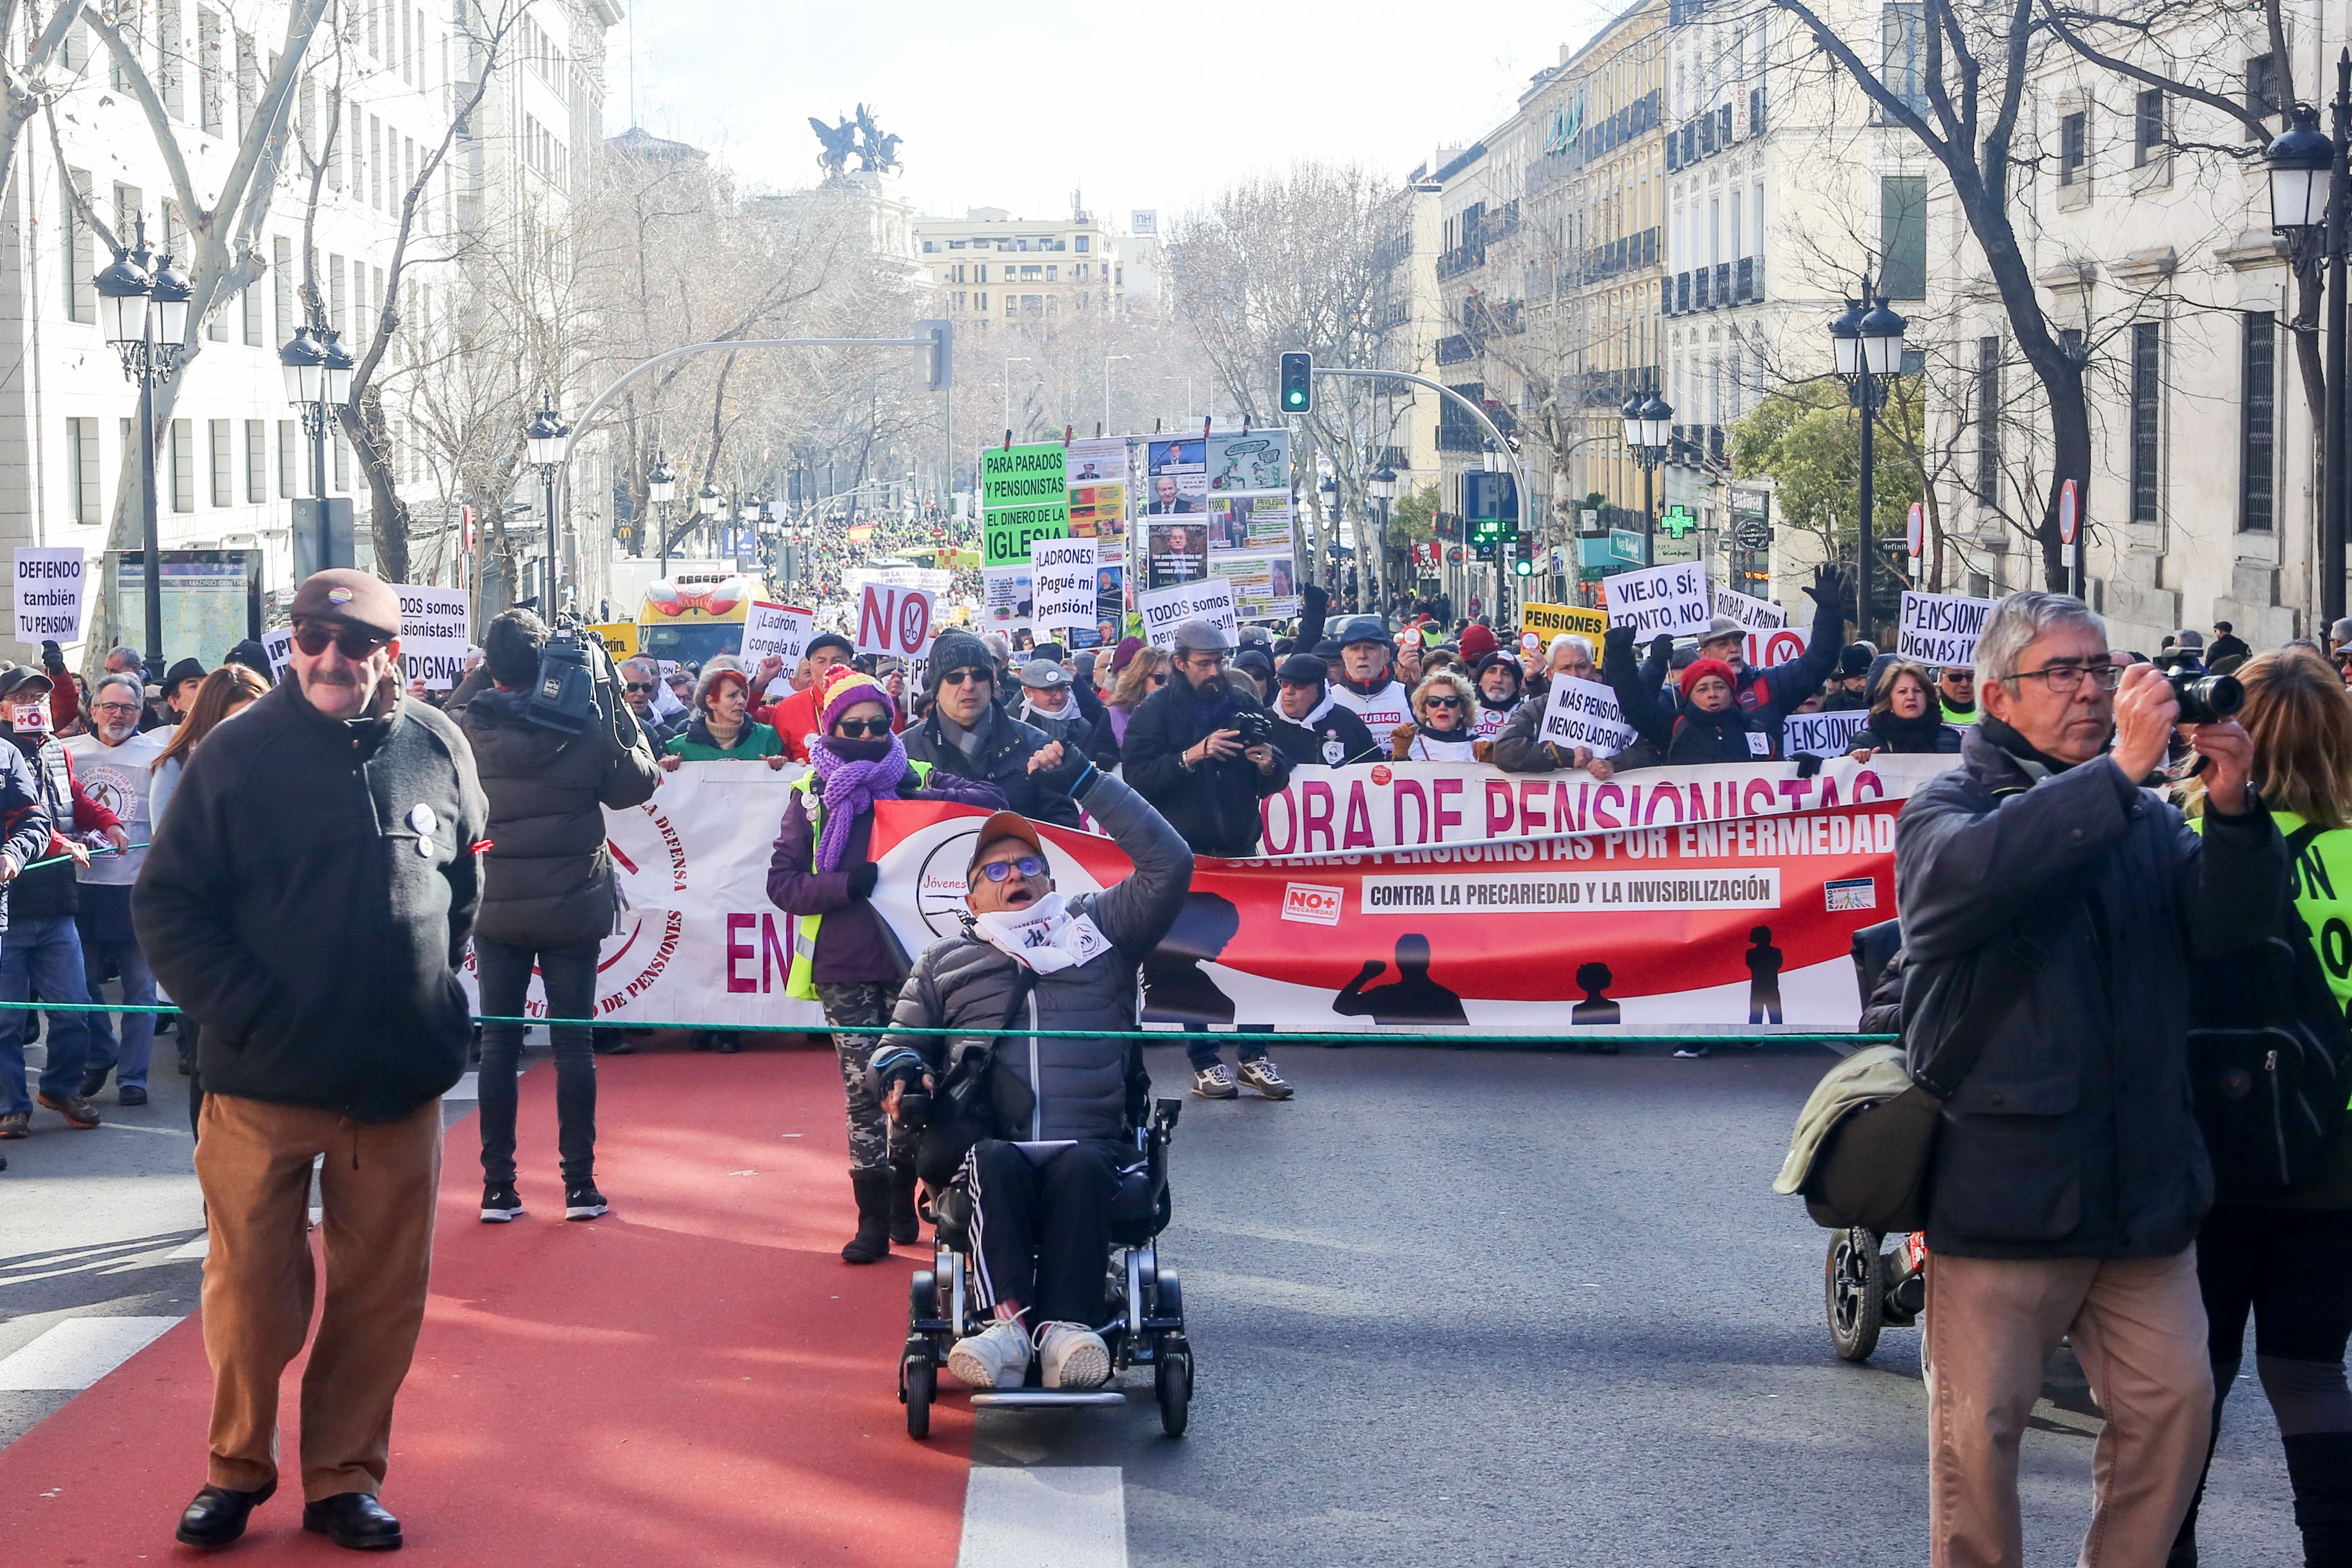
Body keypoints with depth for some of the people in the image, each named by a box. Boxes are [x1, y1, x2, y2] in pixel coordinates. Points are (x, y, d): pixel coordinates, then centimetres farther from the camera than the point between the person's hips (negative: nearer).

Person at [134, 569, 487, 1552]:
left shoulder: (437, 750, 3)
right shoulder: (238, 754, -5)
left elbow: (469, 876, 20)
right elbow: (167, 906, -3)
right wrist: (244, 1014, -11)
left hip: (402, 1082, 2)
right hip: (264, 1081, -2)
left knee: (381, 1295, 7)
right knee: (252, 1289, 3)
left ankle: (345, 1478, 22)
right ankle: (237, 1466, 23)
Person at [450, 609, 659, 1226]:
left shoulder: (467, 730, -10)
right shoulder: (587, 727, -13)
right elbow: (640, 781, 3)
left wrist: (482, 675, 9)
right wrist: (609, 693, 2)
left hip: (495, 913, 1)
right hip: (573, 910, -1)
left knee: (498, 1043, 8)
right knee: (574, 1042, 6)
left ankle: (498, 1186, 9)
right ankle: (580, 1184, 8)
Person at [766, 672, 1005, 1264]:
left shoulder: (919, 779, 7)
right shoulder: (812, 795, 7)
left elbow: (991, 801, -3)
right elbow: (781, 883, 2)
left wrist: (928, 801, -16)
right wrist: (846, 885, -14)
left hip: (912, 957, 0)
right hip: (845, 969, 0)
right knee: (864, 1089, -2)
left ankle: (904, 1202, 19)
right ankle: (874, 1219, 5)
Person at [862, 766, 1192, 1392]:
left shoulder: (1098, 929, 25)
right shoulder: (946, 962, 30)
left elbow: (1170, 864, 15)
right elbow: (897, 1042, 30)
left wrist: (1088, 780, 14)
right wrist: (900, 1069, 3)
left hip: (1092, 1145, -1)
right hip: (993, 1147, 1)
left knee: (1082, 1166, -37)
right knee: (993, 1162, -36)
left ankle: (1066, 1327, -50)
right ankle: (1008, 1318, -52)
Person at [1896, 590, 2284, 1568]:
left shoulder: (2146, 818, 12)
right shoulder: (1949, 808, -1)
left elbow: (2228, 925, -2)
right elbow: (1978, 866, -25)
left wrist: (2233, 811, -20)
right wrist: (2119, 769, -30)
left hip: (2142, 1183, 4)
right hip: (2003, 1184, -4)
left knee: (2173, 1400, 6)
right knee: (1982, 1424, -1)